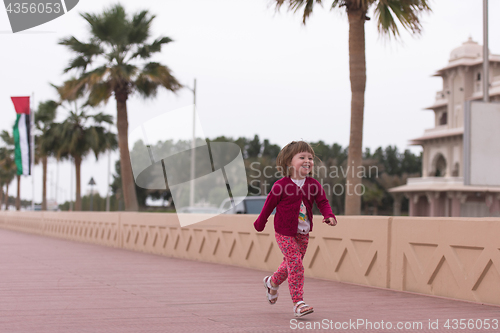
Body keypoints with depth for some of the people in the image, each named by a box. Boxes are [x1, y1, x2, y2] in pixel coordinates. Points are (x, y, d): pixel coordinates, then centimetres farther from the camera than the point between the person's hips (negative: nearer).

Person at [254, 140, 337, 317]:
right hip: (285, 233, -5)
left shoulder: (313, 185, -3)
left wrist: (329, 215, -23)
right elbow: (269, 205, -4)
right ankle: (298, 303, -9)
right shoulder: (281, 185, -15)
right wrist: (260, 224, 6)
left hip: (303, 234, 5)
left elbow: (323, 202, -3)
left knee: (290, 264, 18)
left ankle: (272, 282, 47)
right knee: (295, 265, -14)